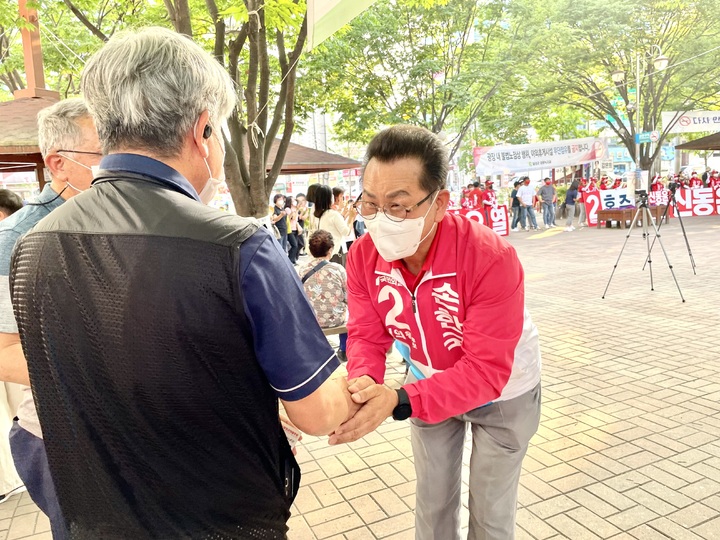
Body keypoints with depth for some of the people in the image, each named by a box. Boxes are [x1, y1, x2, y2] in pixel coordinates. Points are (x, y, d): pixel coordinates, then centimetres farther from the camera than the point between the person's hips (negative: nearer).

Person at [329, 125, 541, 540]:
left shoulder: (491, 258, -38)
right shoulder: (364, 256, -22)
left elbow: (486, 371, -38)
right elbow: (367, 336, -16)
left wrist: (399, 401, -50)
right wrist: (364, 381, -39)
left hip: (502, 392, -3)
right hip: (430, 386, 4)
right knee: (433, 502, 21)